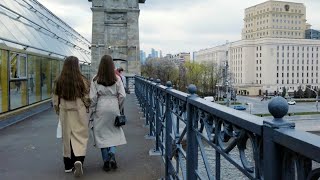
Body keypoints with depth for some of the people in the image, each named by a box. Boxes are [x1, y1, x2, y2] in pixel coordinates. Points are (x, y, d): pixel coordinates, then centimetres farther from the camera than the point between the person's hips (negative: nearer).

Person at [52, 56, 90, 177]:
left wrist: (58, 111, 19)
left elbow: (55, 99, 6)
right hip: (79, 112, -3)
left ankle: (68, 165, 21)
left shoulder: (59, 81, -1)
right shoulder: (82, 80, -8)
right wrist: (87, 108, 13)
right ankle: (79, 160, -17)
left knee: (67, 137, 12)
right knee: (80, 136, 3)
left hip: (64, 112, 3)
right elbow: (87, 97, -3)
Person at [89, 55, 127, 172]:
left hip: (101, 109, -1)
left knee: (102, 133, 9)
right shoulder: (117, 79, -3)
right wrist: (118, 107, 11)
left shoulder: (95, 80, -4)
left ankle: (106, 162, 12)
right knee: (114, 132, 15)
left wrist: (92, 112, 4)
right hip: (113, 108, 1)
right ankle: (112, 153, -8)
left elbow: (93, 98, -6)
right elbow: (122, 95, -4)